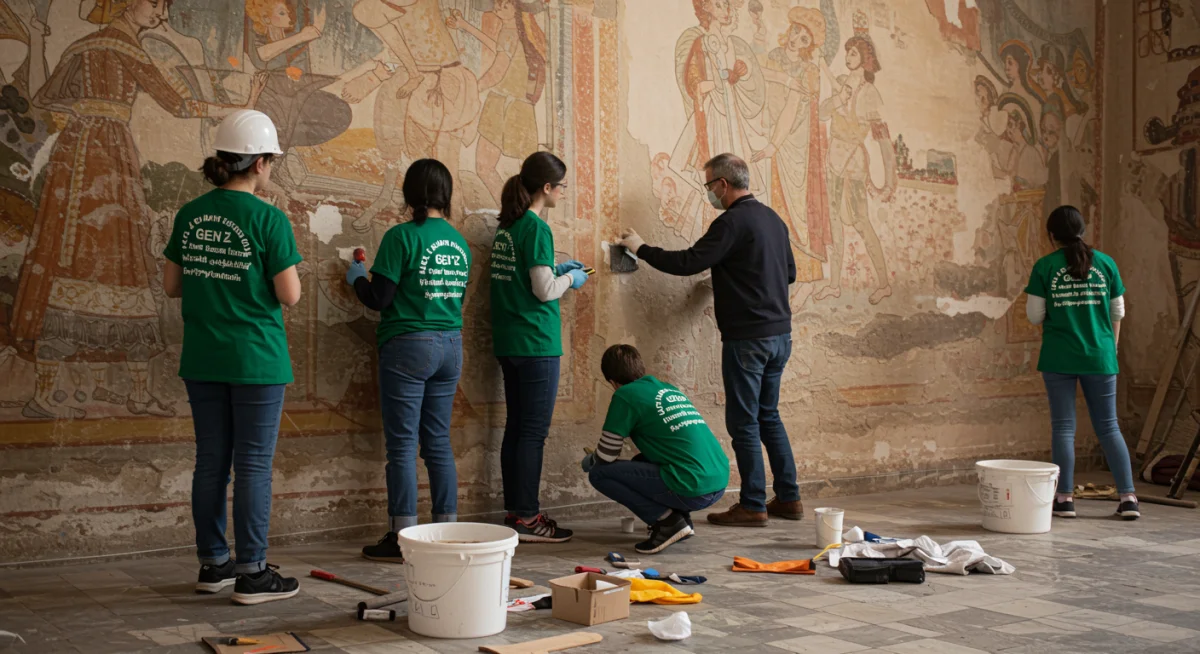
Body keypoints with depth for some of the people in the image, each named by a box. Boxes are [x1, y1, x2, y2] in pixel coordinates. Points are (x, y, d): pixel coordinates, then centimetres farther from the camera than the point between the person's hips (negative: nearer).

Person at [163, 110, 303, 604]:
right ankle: (251, 574, 6)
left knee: (210, 462, 13)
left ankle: (212, 564, 23)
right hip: (255, 360, -6)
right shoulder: (268, 220, -13)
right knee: (253, 466, 1)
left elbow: (172, 286, 10)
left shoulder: (190, 216, 4)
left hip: (202, 360, 6)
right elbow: (290, 295, -13)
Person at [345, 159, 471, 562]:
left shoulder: (402, 237, -11)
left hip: (408, 346, -6)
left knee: (403, 445, 0)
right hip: (450, 344, 6)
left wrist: (357, 277, 9)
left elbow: (378, 299, -12)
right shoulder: (458, 241, 8)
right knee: (439, 442, 12)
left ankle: (402, 538, 5)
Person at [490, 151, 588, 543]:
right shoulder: (536, 228, -15)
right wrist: (571, 278, 2)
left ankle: (515, 511, 19)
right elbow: (544, 291, -16)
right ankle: (526, 518, 1)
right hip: (536, 344, -9)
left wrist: (557, 269, 17)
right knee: (533, 431, -3)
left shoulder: (507, 227, 12)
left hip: (508, 342, 9)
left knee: (516, 428, 13)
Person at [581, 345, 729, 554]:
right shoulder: (670, 389, 20)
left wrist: (589, 461, 26)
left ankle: (667, 521, -2)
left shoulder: (625, 396, -2)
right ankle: (679, 516, 16)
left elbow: (606, 458, 1)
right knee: (642, 462, 30)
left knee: (599, 473, 2)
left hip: (693, 490, -8)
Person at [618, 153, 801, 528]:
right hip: (780, 333, 9)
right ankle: (788, 498, 20)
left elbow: (687, 263, -17)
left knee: (744, 420, 0)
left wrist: (641, 249, -5)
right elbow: (789, 273, 22)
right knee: (767, 415, 17)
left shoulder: (733, 222, -14)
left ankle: (753, 505, 4)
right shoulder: (773, 219, 13)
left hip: (747, 338, -9)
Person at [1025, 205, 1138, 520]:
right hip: (1099, 358, 2)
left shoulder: (1044, 266, -5)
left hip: (1059, 359, -2)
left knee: (1063, 427, 5)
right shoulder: (1105, 263, 1)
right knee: (1109, 426, 9)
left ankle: (1065, 498, 6)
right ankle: (1128, 497, 6)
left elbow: (1035, 315, -3)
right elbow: (1118, 313, 7)